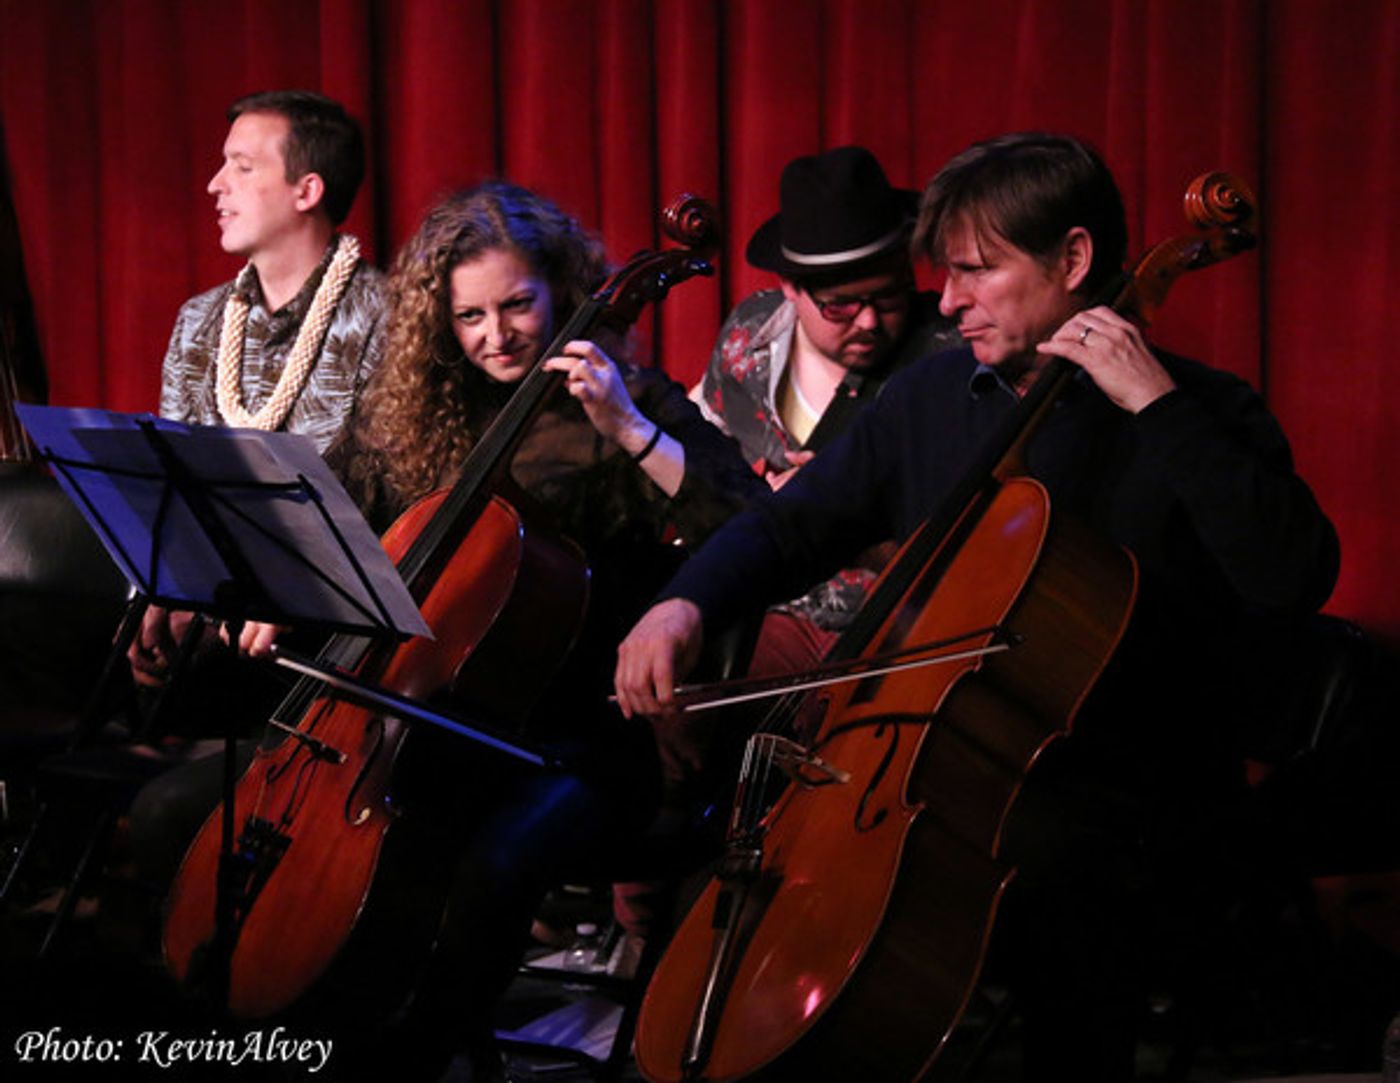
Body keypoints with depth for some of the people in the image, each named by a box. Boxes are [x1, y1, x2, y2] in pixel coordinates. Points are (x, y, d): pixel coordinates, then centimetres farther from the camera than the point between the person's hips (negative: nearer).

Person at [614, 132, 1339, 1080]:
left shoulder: (1196, 417, -4)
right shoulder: (934, 396, 12)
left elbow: (1295, 580, -21)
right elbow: (794, 527, 17)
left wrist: (1160, 406, -22)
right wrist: (687, 603, -5)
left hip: (1114, 784, -5)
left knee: (1055, 870, -36)